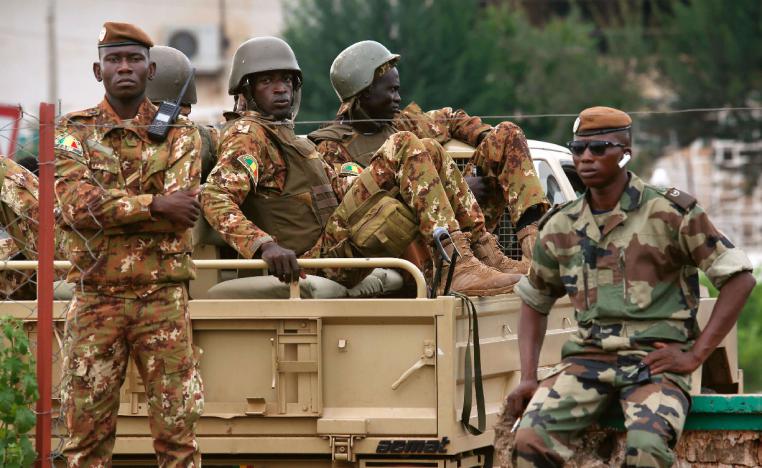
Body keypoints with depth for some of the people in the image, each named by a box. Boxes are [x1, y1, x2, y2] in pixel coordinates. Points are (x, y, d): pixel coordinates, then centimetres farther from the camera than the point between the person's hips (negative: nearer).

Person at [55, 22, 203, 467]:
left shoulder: (180, 133, 7)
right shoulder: (74, 131, 7)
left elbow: (181, 210, -9)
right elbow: (75, 205, -11)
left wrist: (108, 208, -12)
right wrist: (153, 205, -18)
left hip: (163, 296, 0)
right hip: (96, 296, 1)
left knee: (177, 429, -1)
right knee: (87, 430, 2)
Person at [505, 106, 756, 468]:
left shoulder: (670, 213, -2)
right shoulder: (560, 228, 11)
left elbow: (739, 279, -2)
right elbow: (534, 302, 24)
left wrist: (695, 354, -8)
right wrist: (528, 378, 9)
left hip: (655, 360, -4)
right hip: (587, 357, 4)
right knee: (531, 437, -24)